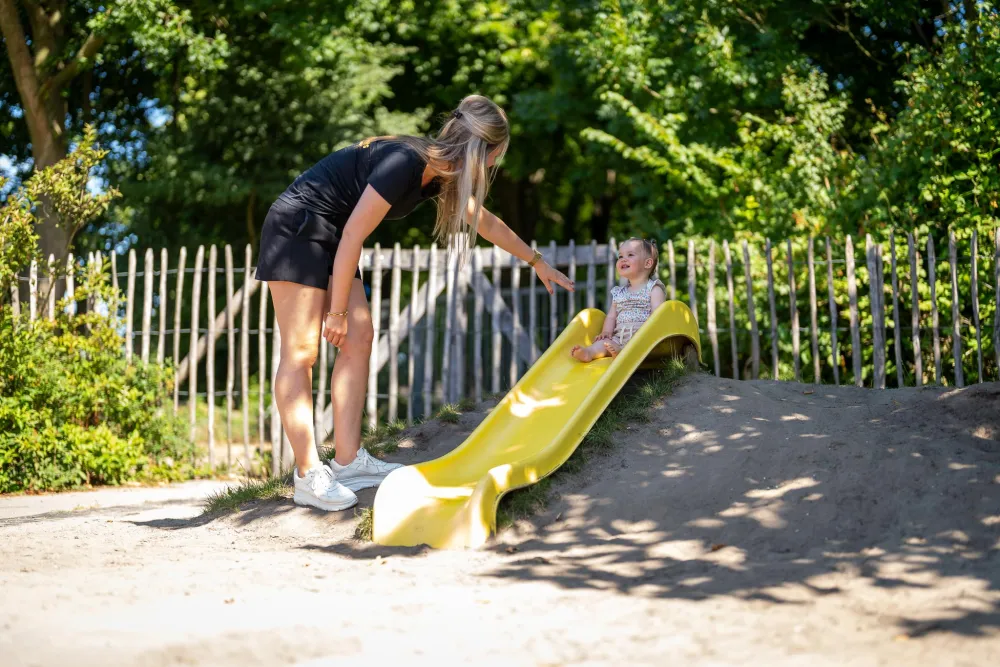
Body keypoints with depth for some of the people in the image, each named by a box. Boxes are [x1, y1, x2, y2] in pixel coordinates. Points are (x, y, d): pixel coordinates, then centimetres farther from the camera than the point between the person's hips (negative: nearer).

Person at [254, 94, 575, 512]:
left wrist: (537, 262, 33)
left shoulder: (438, 174, 5)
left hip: (329, 240, 10)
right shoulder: (404, 164, -23)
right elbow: (353, 236, -22)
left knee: (359, 338, 5)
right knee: (301, 352, -10)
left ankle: (348, 462, 6)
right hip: (297, 229, -10)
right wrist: (337, 312, -16)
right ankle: (309, 476, -10)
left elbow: (485, 221, 22)